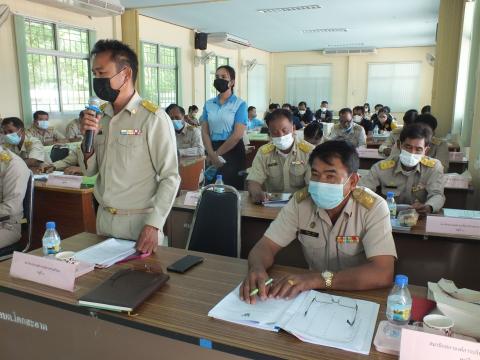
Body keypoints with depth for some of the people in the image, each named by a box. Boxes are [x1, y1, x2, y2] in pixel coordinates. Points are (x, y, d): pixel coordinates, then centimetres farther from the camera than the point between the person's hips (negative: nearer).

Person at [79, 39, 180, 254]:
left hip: (138, 221, -6)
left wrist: (153, 225, -21)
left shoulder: (153, 118, -15)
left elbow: (170, 178, -14)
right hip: (104, 218, 6)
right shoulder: (99, 115, 5)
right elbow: (89, 171, 11)